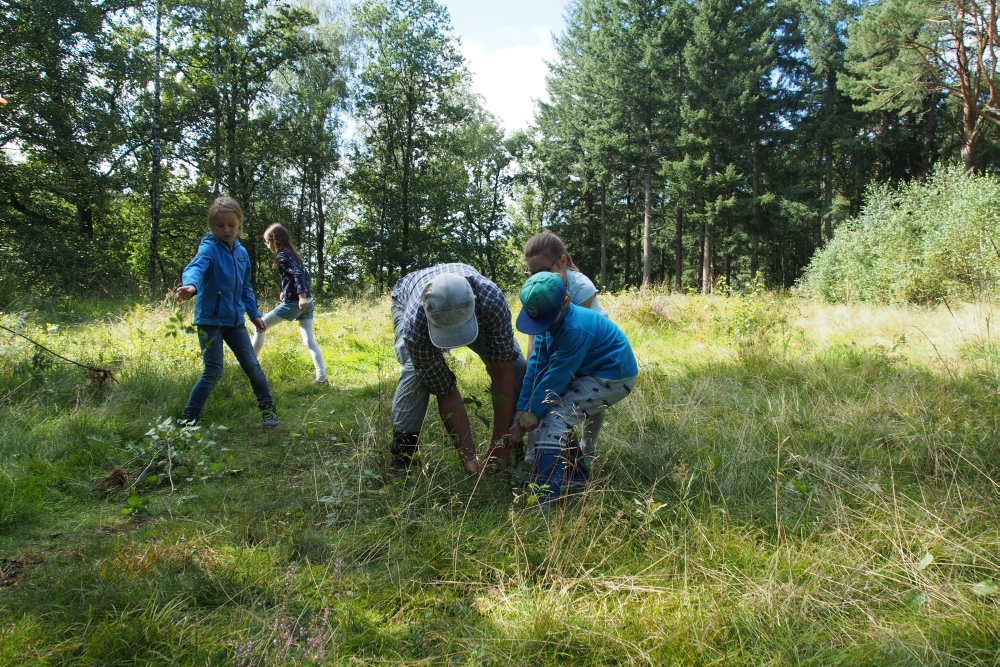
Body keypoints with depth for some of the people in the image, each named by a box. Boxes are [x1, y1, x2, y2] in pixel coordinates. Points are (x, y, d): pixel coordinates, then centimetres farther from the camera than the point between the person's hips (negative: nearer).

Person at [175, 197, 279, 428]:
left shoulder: (241, 252, 7)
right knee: (214, 372, -6)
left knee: (252, 365, 6)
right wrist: (191, 286, -54)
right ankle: (187, 419, 8)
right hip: (210, 319, -5)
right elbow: (196, 267, -33)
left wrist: (254, 314, 16)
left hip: (235, 320, 5)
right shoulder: (209, 247, -12)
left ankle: (268, 408, 22)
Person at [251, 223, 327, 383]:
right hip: (306, 303, 8)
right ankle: (321, 376, -5)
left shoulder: (282, 256, -9)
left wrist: (302, 296, -33)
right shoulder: (293, 253, 16)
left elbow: (298, 274, -23)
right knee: (309, 341, 4)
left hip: (293, 303, -8)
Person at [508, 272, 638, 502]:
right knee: (546, 408, 4)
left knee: (556, 417, -20)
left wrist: (530, 416, -17)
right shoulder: (550, 319, -6)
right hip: (588, 372, 9)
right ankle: (573, 474, 17)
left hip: (614, 377, -9)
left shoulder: (576, 328, -32)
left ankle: (544, 496, -20)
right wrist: (521, 410, -9)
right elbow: (537, 366, -6)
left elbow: (555, 377, -26)